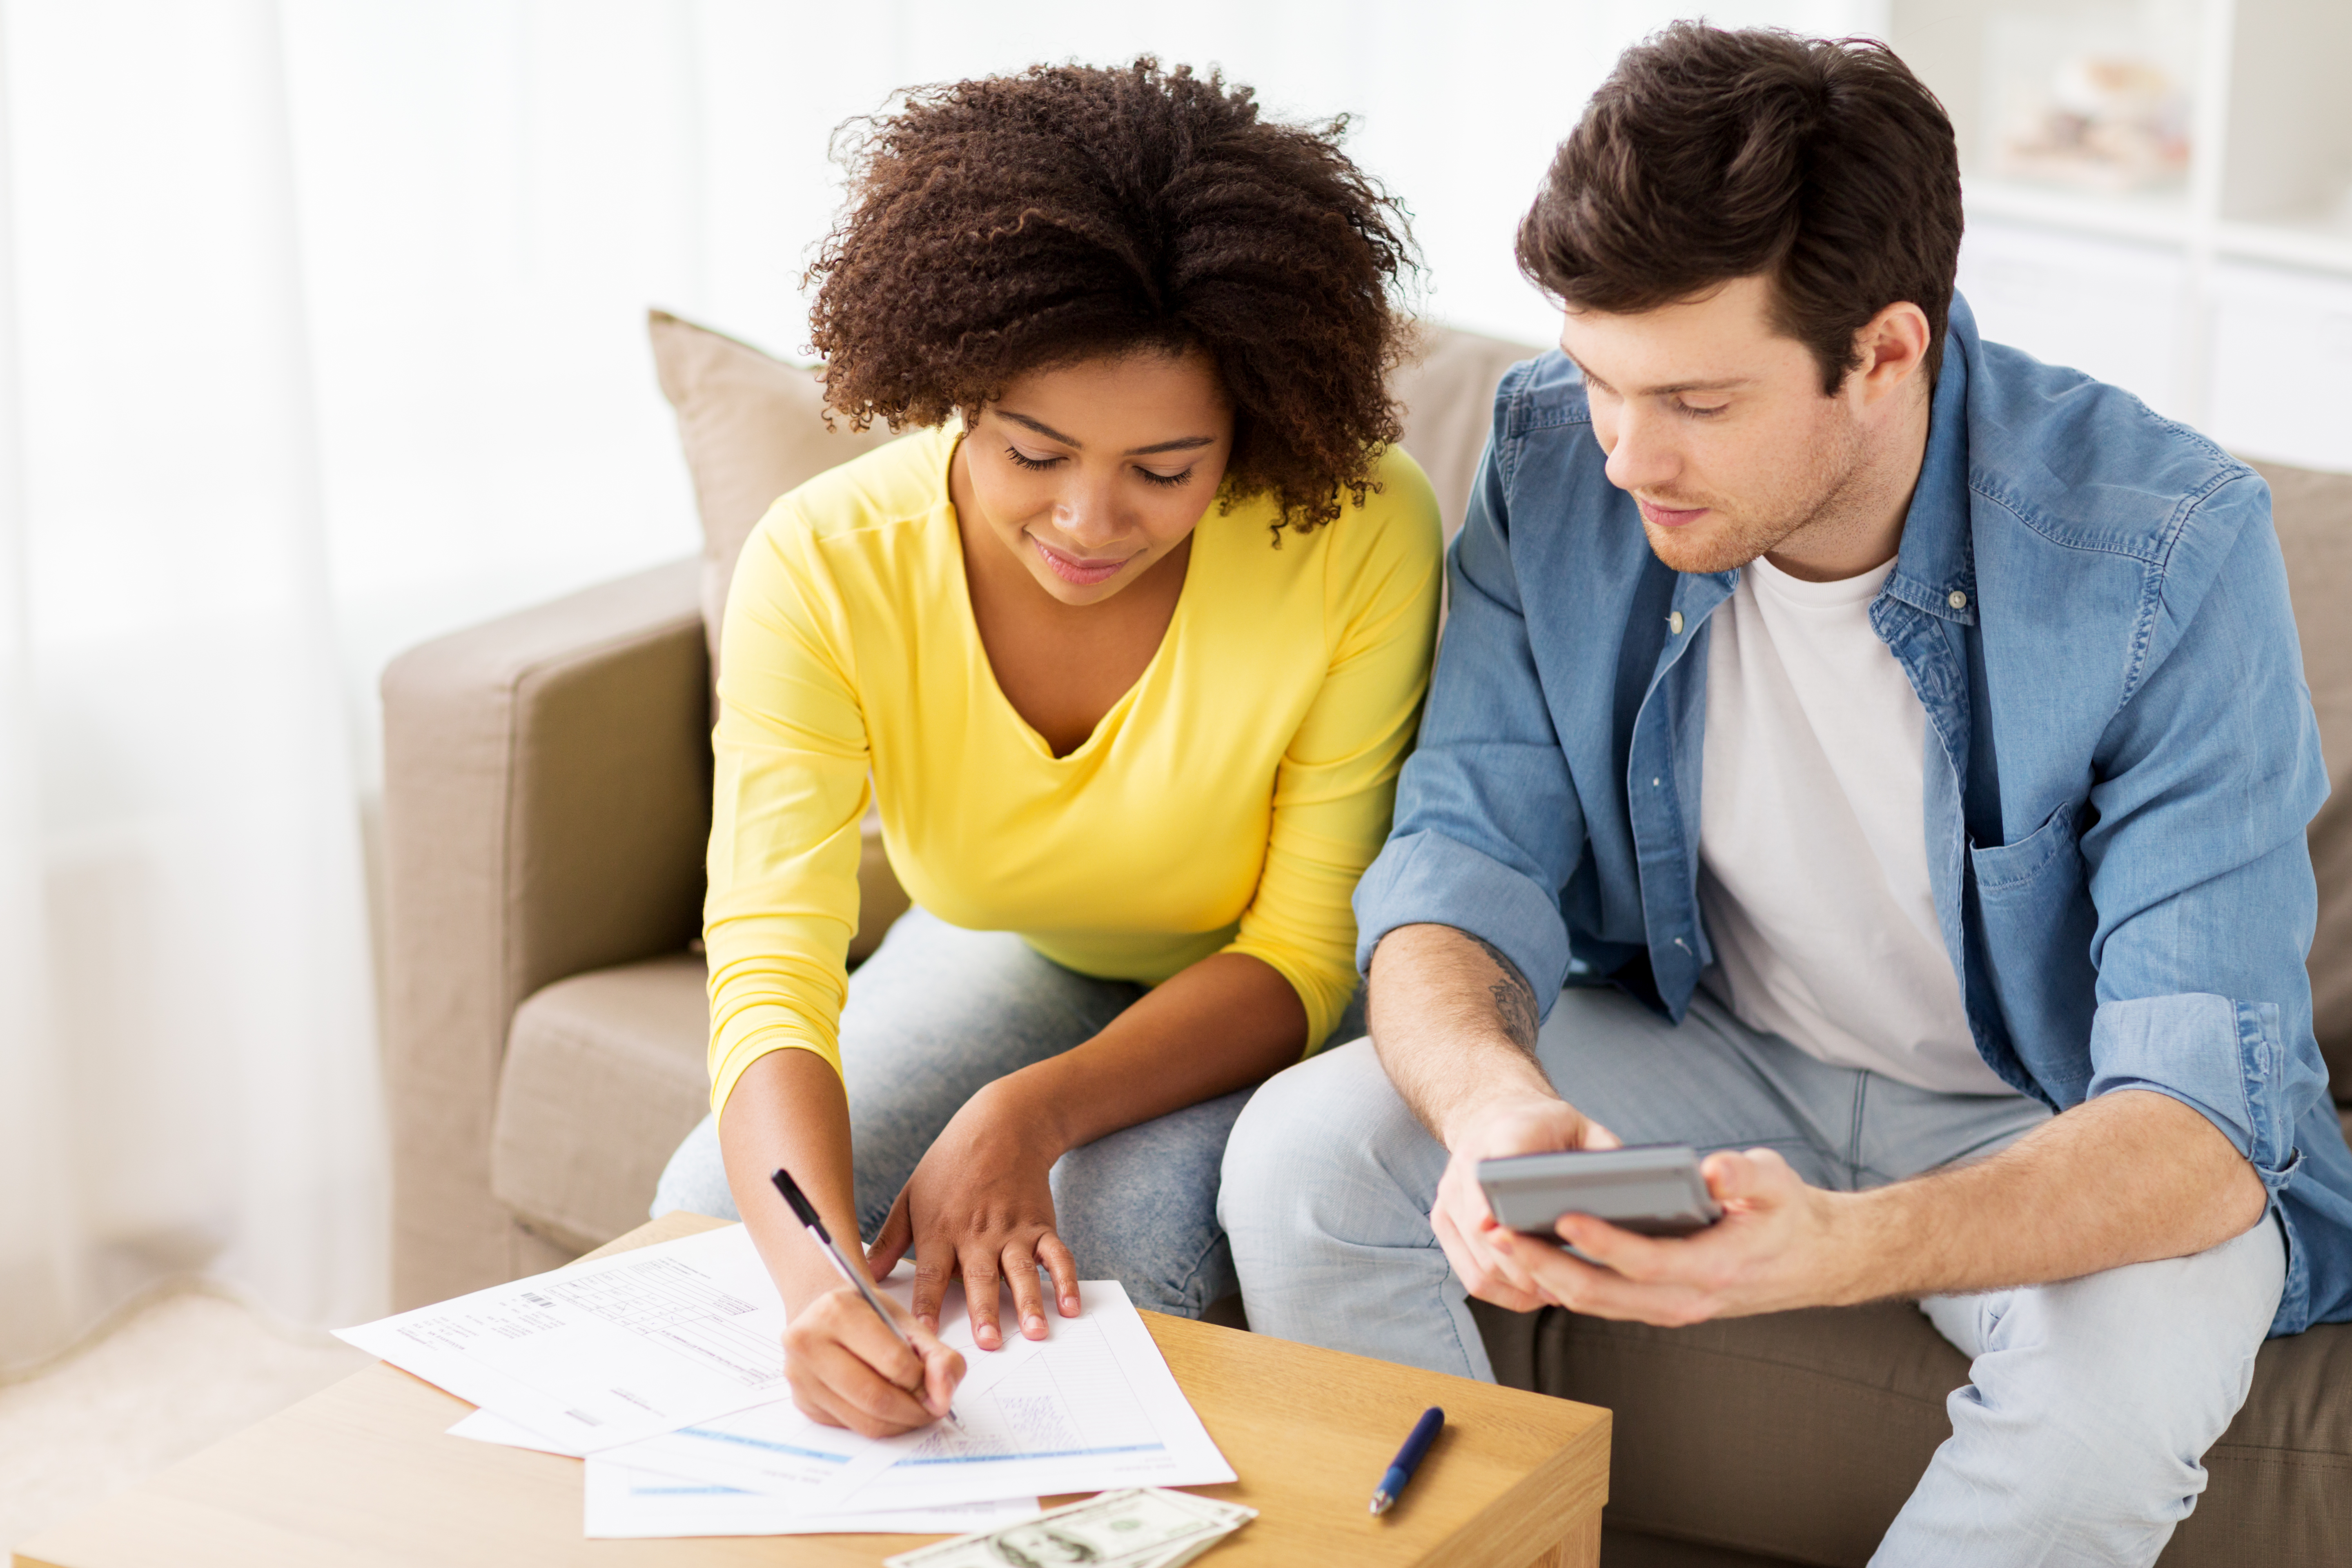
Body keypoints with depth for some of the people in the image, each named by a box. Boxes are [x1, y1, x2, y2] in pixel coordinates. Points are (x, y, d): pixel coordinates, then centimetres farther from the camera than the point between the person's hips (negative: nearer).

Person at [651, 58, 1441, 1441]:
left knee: (1126, 1223, -31)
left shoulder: (1360, 537, -32)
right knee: (713, 1210, -18)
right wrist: (816, 1279, -55)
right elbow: (769, 977, -34)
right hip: (1010, 951, 2)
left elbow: (1304, 953, -23)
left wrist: (1038, 1112, -39)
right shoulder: (825, 570, -28)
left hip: (1248, 996, -2)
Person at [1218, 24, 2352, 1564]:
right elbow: (1463, 859, -13)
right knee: (1302, 1152, -20)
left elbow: (2206, 1119, -32)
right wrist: (1490, 1100, -38)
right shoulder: (1559, 455, -16)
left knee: (2139, 1350, -35)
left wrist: (1839, 1248, -52)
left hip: (2060, 1130, -3)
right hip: (1714, 1050, 3)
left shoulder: (2166, 552, -28)